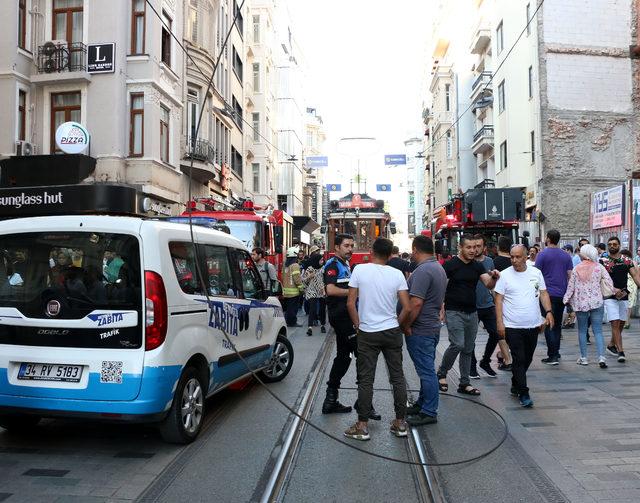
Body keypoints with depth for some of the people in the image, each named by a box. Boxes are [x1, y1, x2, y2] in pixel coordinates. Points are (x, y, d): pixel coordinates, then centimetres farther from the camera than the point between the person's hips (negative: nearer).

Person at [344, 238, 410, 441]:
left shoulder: (359, 270, -6)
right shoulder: (397, 274, -2)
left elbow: (350, 303, -6)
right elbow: (407, 308, -5)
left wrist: (358, 324, 7)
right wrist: (397, 324, 11)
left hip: (367, 333, -2)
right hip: (392, 332, 2)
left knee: (366, 379, 4)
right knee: (397, 377, 12)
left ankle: (362, 426, 10)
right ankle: (400, 422, 19)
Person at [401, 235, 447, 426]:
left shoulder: (423, 271, -21)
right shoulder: (439, 268, 12)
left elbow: (415, 303, -25)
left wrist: (406, 326, -16)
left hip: (420, 329, -10)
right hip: (433, 326, 10)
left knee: (426, 370, -2)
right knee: (427, 368, 18)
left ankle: (429, 412, 6)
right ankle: (422, 404, 29)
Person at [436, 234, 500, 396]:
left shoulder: (477, 266, 7)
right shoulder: (450, 265, -8)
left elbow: (489, 285, -2)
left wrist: (493, 277, -24)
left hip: (471, 312, 6)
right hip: (454, 312, -6)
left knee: (468, 349, 10)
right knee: (458, 344, -16)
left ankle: (464, 384, 19)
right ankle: (441, 374, 7)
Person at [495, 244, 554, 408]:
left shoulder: (536, 273, 6)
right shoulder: (505, 275, -5)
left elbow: (543, 293, 11)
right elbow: (498, 299, -5)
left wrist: (548, 312, -4)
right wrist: (499, 322, -11)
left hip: (533, 326, 4)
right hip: (512, 326, -4)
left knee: (527, 359, 14)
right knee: (519, 359, -5)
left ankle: (515, 385, 33)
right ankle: (523, 393, 2)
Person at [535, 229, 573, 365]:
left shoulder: (542, 254, -6)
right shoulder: (566, 256, 9)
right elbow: (570, 275, 9)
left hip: (548, 294, -5)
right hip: (562, 294, 5)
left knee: (549, 325, -3)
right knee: (557, 324, 14)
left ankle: (552, 355, -7)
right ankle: (556, 353, 20)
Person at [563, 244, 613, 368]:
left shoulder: (576, 269, -2)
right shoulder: (599, 267, -3)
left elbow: (571, 286, 0)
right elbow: (608, 281, -3)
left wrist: (566, 300, 10)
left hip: (580, 303, 0)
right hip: (597, 303, 0)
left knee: (582, 330, 10)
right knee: (598, 331, 3)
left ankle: (583, 358, 11)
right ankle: (601, 357, -10)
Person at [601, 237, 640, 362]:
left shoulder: (627, 260, 7)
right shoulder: (602, 260, -4)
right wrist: (613, 289, -19)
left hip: (624, 296, 5)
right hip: (609, 296, -5)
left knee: (621, 323, 13)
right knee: (615, 323, -12)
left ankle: (611, 345, 32)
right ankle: (621, 351, -11)